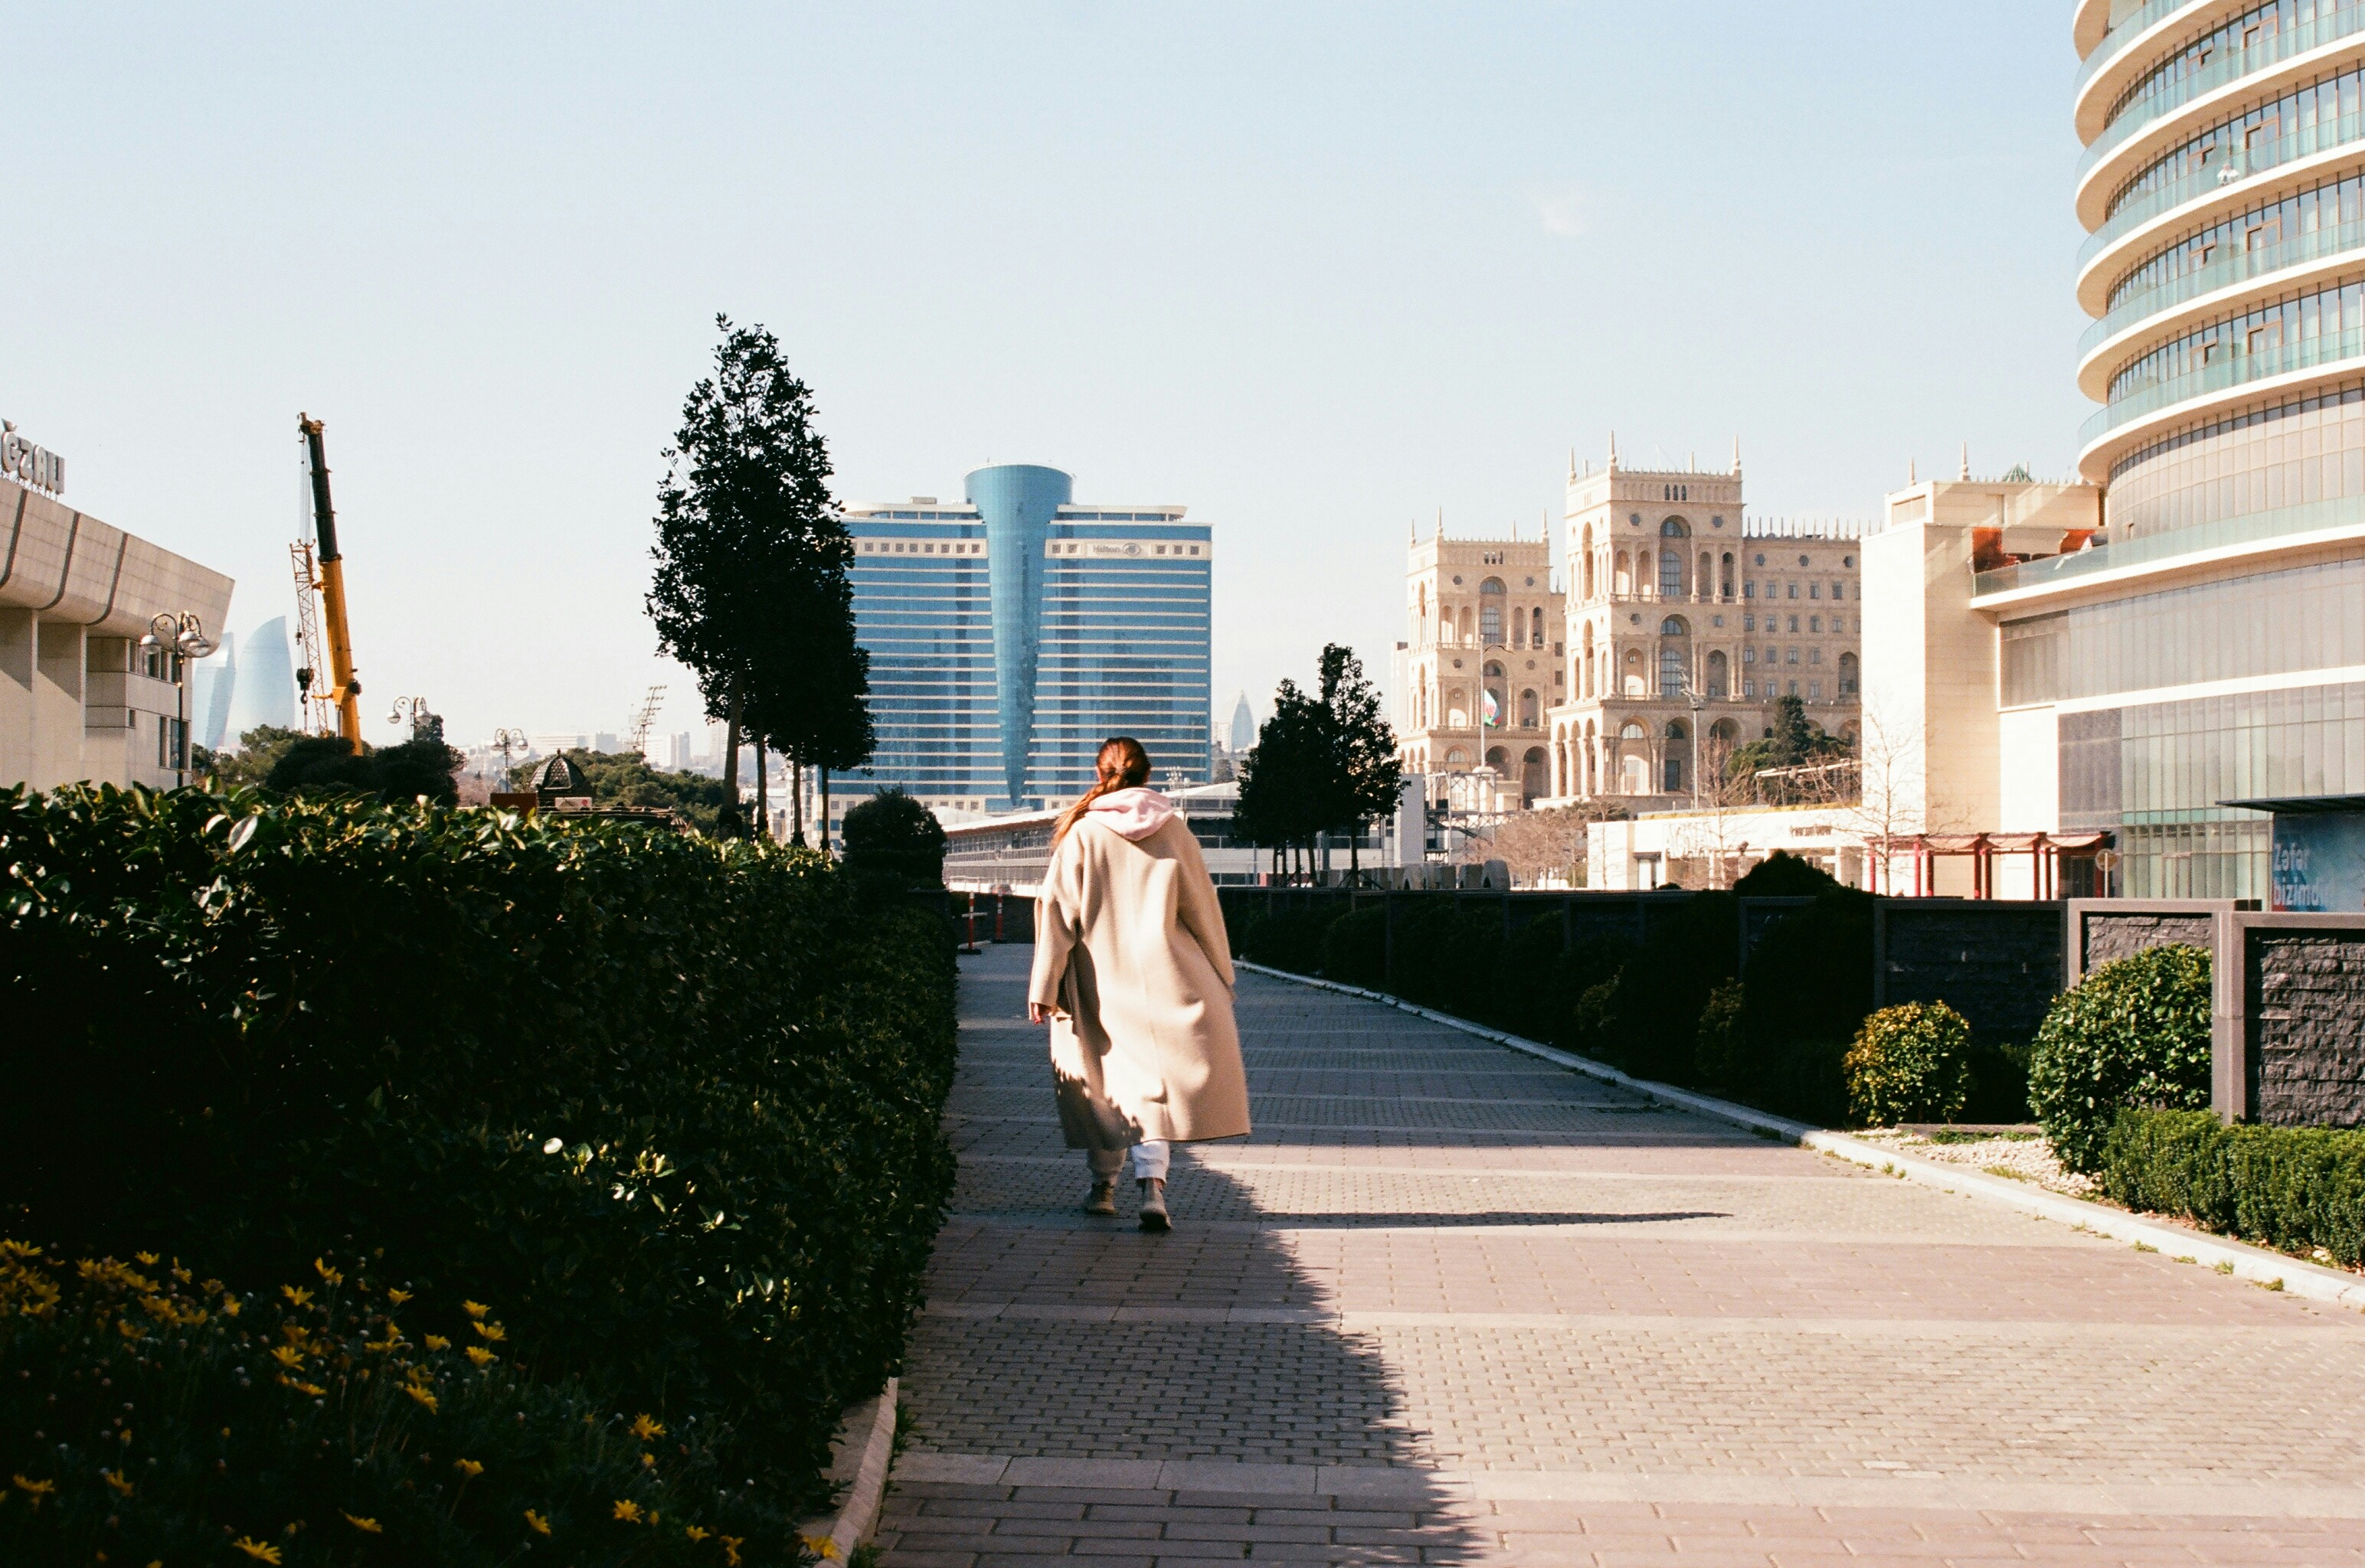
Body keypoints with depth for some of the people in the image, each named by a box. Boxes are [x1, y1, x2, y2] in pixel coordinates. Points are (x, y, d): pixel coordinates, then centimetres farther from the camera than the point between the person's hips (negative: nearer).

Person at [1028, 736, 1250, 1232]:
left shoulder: (1081, 834, -3)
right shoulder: (1172, 830, 0)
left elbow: (1057, 911, -5)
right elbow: (1203, 908, 5)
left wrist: (1043, 987, -3)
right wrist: (1221, 978, 15)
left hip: (1099, 984, 0)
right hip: (1162, 981, 0)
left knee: (1103, 1080, 14)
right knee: (1151, 1080, 0)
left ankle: (1104, 1185, 23)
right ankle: (1152, 1183, -18)